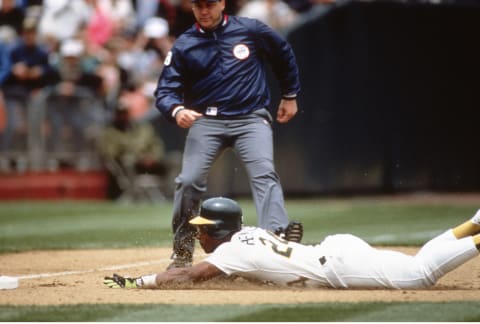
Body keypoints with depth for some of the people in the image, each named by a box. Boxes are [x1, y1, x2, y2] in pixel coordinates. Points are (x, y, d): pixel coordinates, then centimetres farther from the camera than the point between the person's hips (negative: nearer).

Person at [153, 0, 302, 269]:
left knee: (264, 175, -21)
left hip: (251, 118, -1)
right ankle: (182, 255, 9)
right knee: (189, 182, -10)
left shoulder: (251, 30, 0)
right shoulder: (184, 46, 2)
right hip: (206, 121, 1)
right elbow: (166, 90, -2)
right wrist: (177, 110, -25)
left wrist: (290, 96, 19)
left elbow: (284, 54, 17)